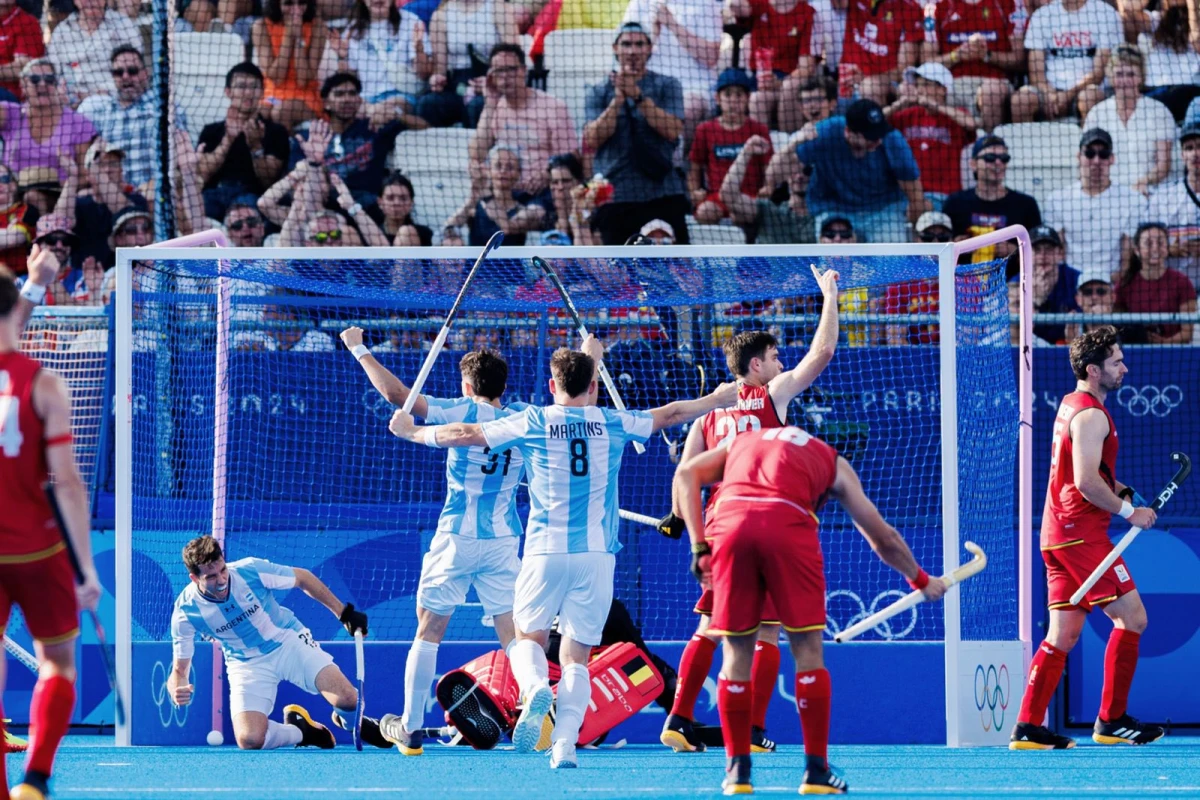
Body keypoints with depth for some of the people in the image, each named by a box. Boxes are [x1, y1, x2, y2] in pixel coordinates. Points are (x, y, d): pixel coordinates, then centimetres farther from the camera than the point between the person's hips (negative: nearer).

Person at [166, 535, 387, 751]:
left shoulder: (251, 570, -23)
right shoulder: (185, 612, -21)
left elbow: (302, 578, -4)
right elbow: (179, 670, -11)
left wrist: (344, 613, -2)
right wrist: (177, 690, -35)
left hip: (289, 641, 0)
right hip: (246, 665, 0)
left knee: (347, 699, -21)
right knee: (249, 740, -23)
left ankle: (347, 721, 19)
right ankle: (301, 731, 10)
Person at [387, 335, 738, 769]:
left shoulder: (533, 423, 0)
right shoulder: (612, 423, 5)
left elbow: (462, 434, 6)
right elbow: (670, 414, 22)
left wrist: (412, 432, 23)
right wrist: (716, 399, 39)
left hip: (546, 550, -1)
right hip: (597, 554, 1)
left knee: (529, 637, 13)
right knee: (577, 656, 5)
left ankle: (536, 686, -21)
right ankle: (565, 745, -10)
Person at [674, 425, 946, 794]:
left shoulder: (740, 442, 35)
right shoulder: (833, 463, 30)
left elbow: (686, 473, 17)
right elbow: (882, 537, 34)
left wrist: (700, 548, 13)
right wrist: (921, 580, 50)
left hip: (729, 520, 2)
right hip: (788, 523, -2)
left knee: (737, 652, 12)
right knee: (808, 650, 9)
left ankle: (737, 772, 12)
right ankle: (816, 771, 7)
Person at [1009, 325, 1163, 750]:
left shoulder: (1070, 405, 17)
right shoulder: (1091, 415, -14)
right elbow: (1086, 481, -22)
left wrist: (1121, 491, 14)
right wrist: (1128, 512, -13)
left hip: (1057, 535, 10)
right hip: (1081, 535, -10)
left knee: (1063, 634, 8)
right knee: (1131, 618, -5)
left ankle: (1028, 727, 4)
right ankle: (1111, 720, -2)